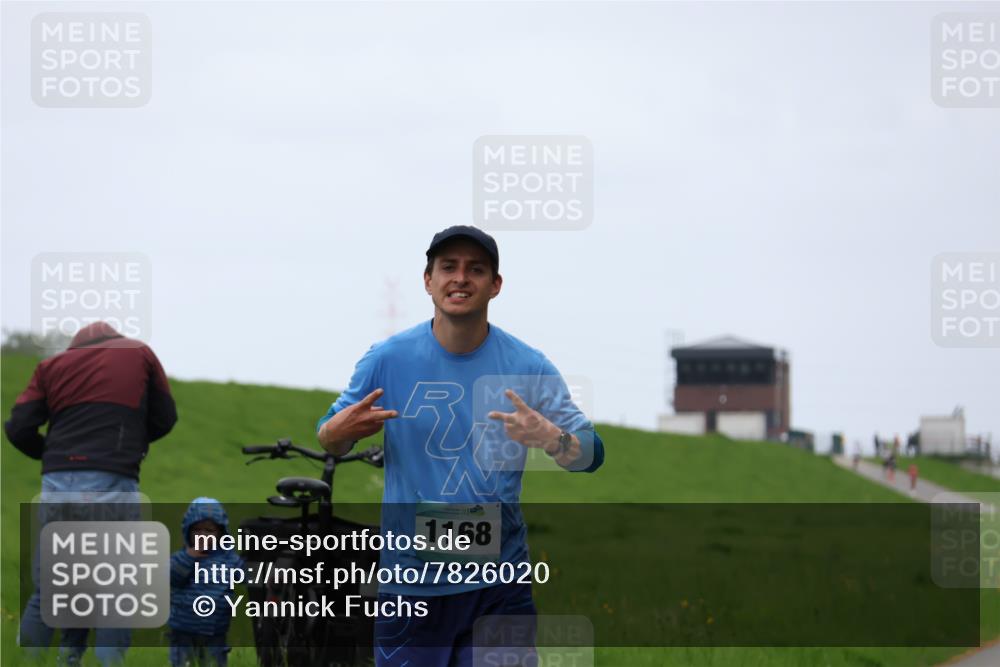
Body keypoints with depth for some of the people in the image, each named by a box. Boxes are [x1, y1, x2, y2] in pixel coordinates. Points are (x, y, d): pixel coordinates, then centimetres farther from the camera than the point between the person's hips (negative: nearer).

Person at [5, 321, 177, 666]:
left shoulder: (53, 365, 17)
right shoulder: (139, 354, 14)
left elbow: (18, 429, 8)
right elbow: (165, 420, 19)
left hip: (57, 486, 2)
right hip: (113, 487, -2)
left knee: (45, 594, 10)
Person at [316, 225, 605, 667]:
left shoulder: (527, 366, -3)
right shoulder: (386, 360, -3)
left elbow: (590, 455, -4)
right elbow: (329, 439, 7)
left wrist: (551, 439, -27)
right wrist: (336, 433, -17)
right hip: (409, 584, 0)